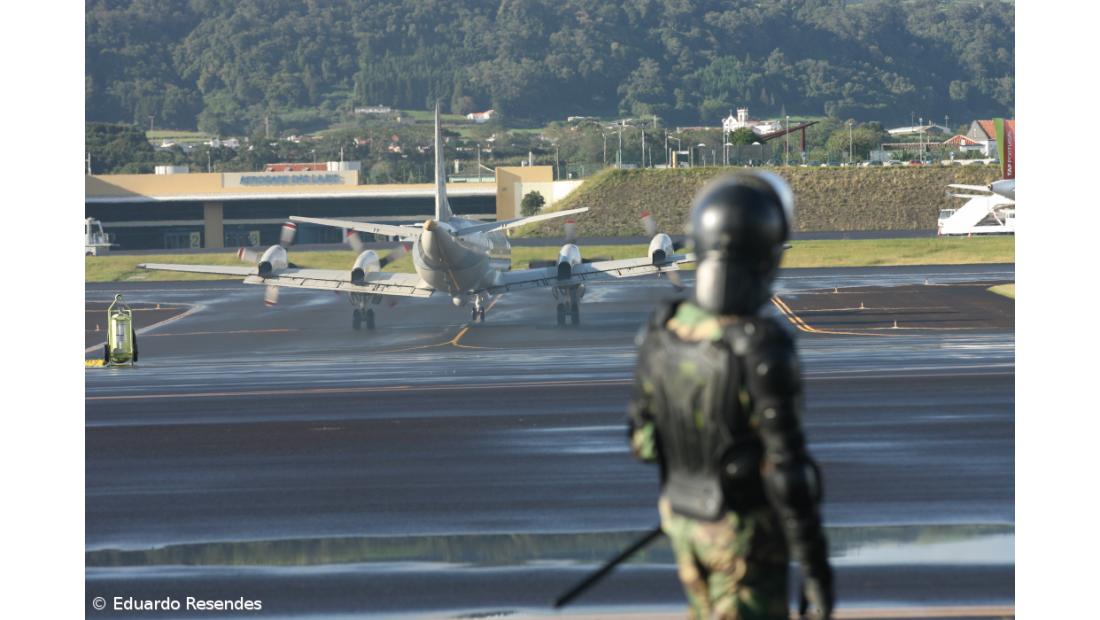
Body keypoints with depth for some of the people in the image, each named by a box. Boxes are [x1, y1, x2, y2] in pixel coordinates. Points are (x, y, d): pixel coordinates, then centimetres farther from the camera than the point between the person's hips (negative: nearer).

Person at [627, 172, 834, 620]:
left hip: (685, 515, 6)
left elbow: (645, 425, 4)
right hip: (745, 532, -6)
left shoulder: (661, 331, -10)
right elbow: (788, 471, -27)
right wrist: (817, 569, -19)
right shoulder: (764, 351, -30)